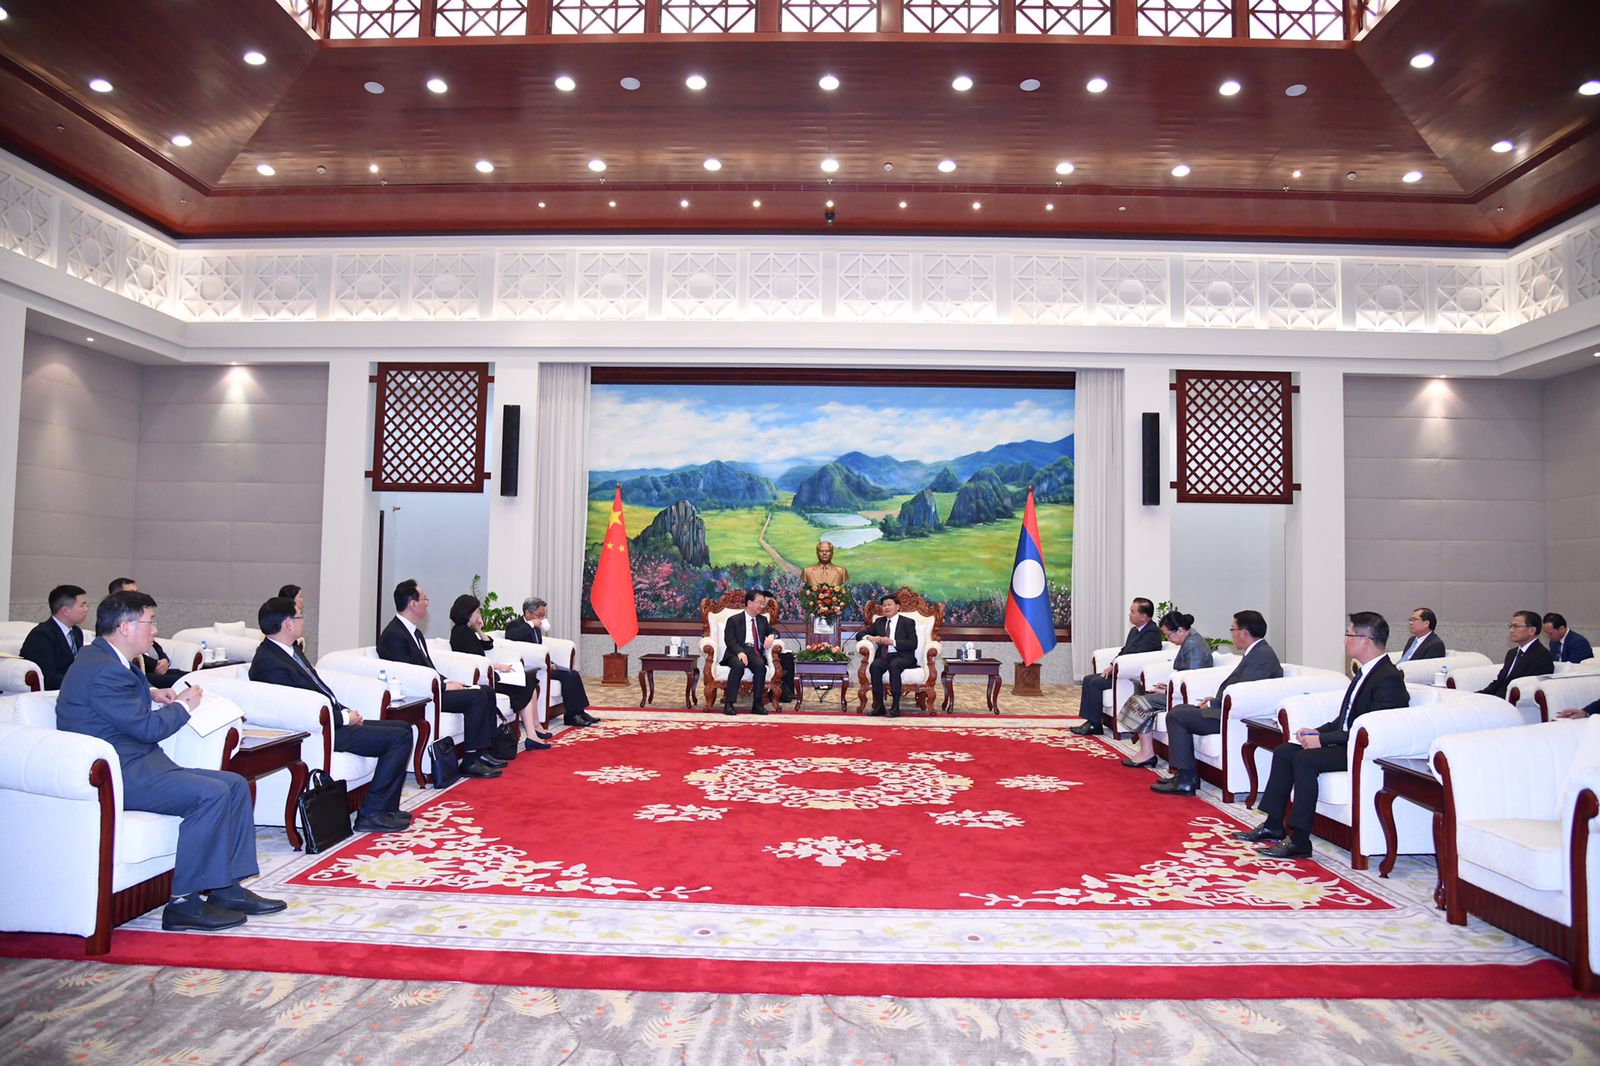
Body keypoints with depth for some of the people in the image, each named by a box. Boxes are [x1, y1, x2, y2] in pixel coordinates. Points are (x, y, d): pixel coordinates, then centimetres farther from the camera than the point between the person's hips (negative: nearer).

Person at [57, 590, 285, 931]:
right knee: (211, 794, -27)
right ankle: (185, 902, -18)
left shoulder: (102, 657, 14)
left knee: (235, 785, 2)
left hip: (135, 764, 11)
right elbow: (148, 727, -19)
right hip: (115, 777, -11)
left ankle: (227, 887, 2)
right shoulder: (104, 672, -20)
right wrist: (183, 705, -1)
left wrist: (150, 692, 22)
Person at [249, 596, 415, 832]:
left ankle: (387, 807, 10)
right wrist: (345, 717, -12)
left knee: (402, 728, 10)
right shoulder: (269, 663, -19)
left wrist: (346, 711, 4)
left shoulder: (290, 650, 11)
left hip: (334, 718, 10)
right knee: (399, 737, -16)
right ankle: (371, 814, -9)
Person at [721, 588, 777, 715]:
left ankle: (757, 704, -28)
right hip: (737, 653, -3)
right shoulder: (734, 620, 7)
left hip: (755, 652, 3)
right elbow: (730, 641, -5)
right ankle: (728, 704, -32)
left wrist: (771, 636, -3)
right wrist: (740, 652, -25)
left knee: (760, 665, -32)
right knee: (738, 665, -37)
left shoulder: (763, 620, 23)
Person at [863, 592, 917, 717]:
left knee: (894, 665, -37)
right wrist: (870, 638, -6)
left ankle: (895, 707, -35)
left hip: (901, 657, -3)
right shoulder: (879, 622, 20)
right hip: (883, 656, 3)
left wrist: (892, 642, -15)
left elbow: (913, 644, -5)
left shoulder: (908, 622, 8)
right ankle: (879, 705, -27)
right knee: (875, 665, -31)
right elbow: (860, 635, 18)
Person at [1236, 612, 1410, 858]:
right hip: (1346, 742, 10)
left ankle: (1299, 840, -21)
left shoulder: (1388, 678, -18)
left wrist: (1322, 740, -22)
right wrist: (1318, 731, 3)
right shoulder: (1365, 672, 13)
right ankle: (1273, 825, 7)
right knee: (1284, 752, 2)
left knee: (1304, 760, -26)